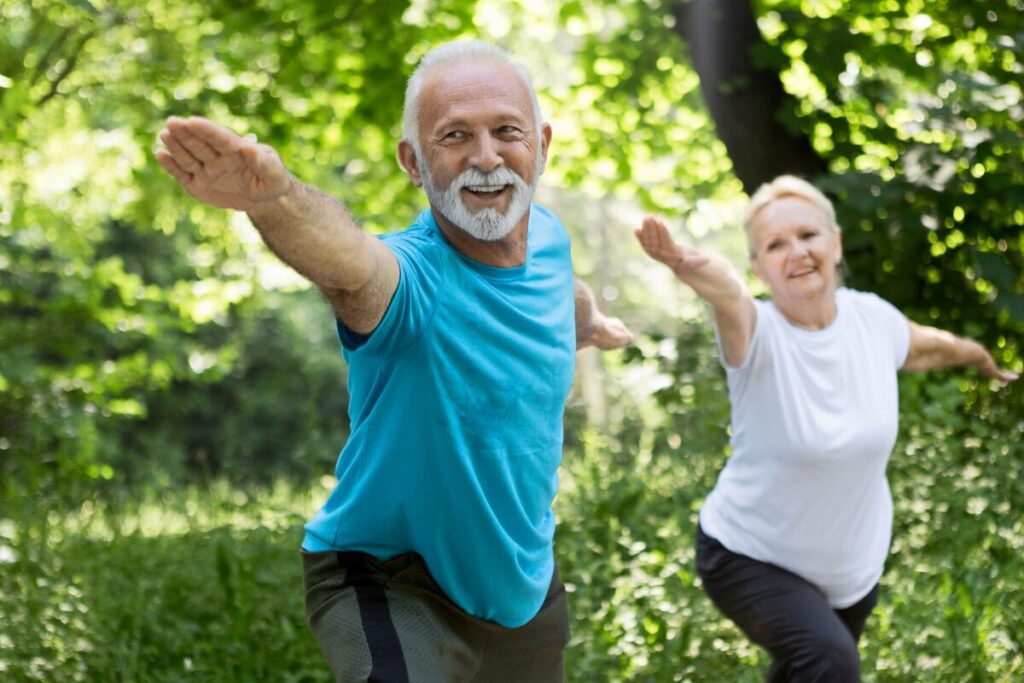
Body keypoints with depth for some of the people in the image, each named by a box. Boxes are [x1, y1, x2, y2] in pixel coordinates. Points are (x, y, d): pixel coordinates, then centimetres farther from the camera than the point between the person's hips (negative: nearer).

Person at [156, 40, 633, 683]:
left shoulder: (548, 235, -5)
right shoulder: (413, 277, -27)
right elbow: (344, 257, -51)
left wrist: (590, 323, 42)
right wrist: (274, 196, -73)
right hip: (393, 583, -7)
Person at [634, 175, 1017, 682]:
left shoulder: (872, 317, -9)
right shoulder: (757, 333, -24)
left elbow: (921, 348, 16)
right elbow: (728, 294, -49)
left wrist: (977, 355, 36)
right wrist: (688, 266, -71)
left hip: (855, 563, 6)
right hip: (752, 559, -5)